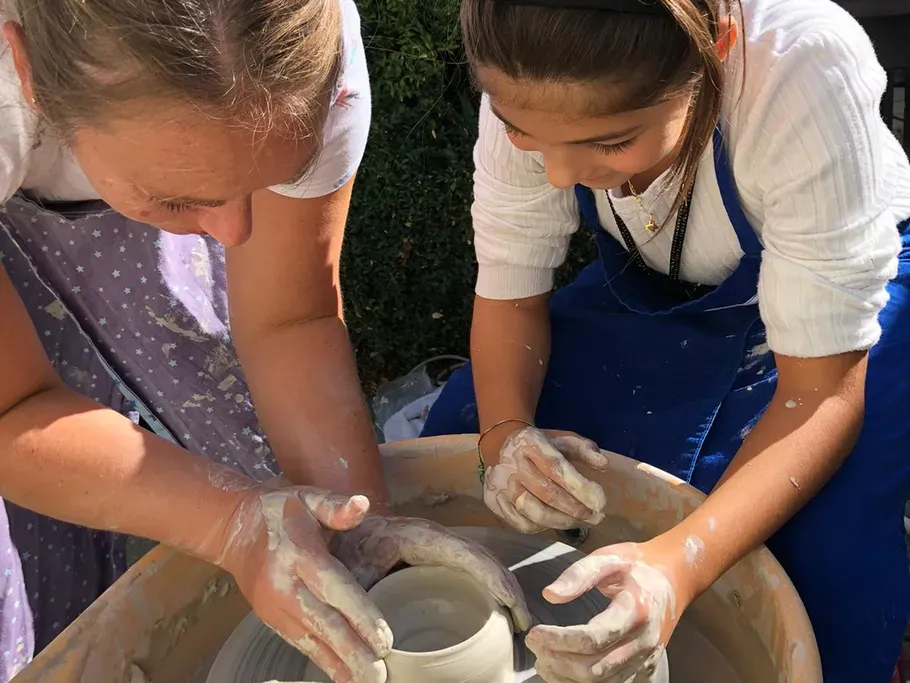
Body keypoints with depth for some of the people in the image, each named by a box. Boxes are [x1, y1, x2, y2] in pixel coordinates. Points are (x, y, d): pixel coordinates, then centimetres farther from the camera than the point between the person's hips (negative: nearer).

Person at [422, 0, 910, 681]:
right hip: (651, 293, 4)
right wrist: (505, 433, -33)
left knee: (826, 550, -26)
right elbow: (509, 294, -13)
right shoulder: (529, 77, -27)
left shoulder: (804, 70, -37)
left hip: (848, 290, -3)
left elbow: (823, 393, -32)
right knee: (456, 427, -13)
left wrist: (677, 566, -47)